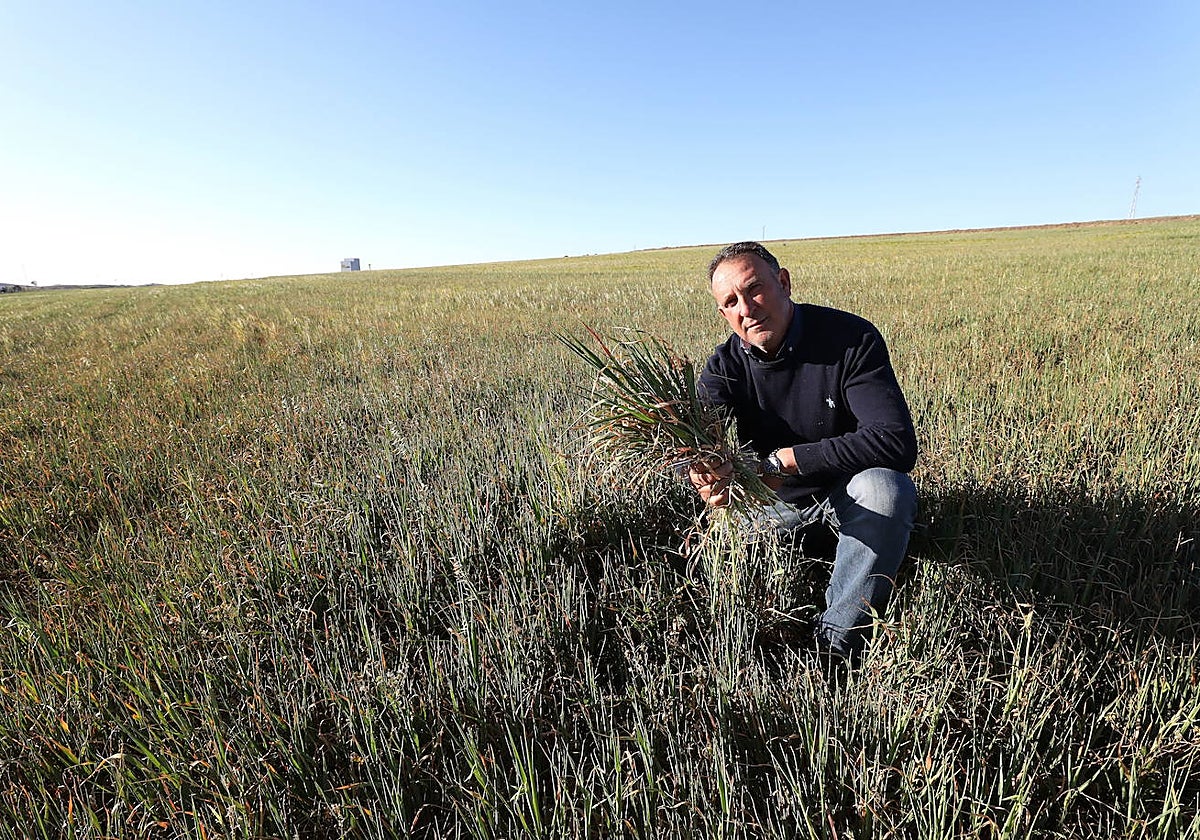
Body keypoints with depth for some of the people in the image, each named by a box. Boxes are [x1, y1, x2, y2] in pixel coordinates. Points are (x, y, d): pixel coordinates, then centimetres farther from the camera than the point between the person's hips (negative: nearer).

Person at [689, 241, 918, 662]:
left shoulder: (853, 339, -21)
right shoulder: (724, 366, -10)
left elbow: (897, 442, -30)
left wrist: (783, 460, -31)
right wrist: (711, 477, -50)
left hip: (851, 490, -3)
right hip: (779, 502, 3)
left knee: (885, 487, -36)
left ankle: (835, 644, -22)